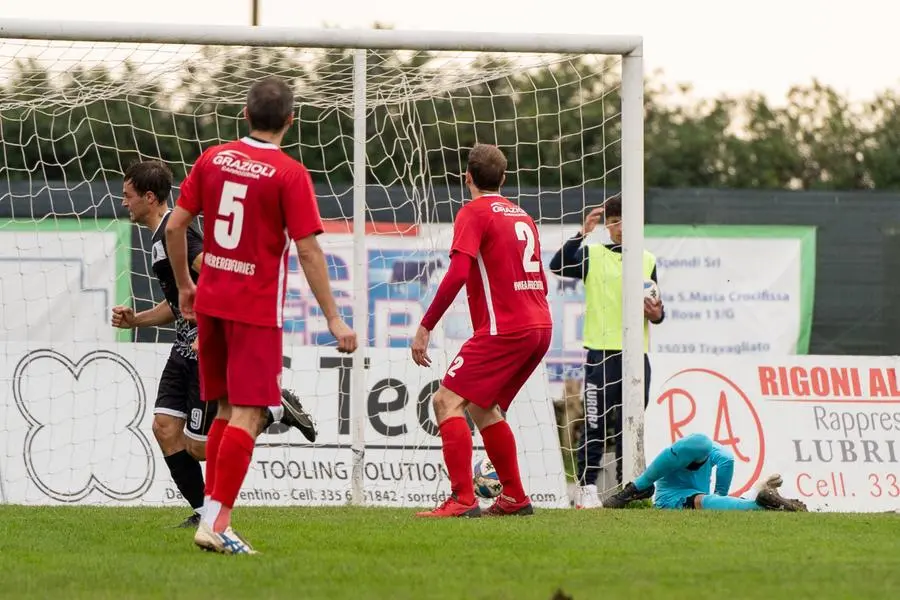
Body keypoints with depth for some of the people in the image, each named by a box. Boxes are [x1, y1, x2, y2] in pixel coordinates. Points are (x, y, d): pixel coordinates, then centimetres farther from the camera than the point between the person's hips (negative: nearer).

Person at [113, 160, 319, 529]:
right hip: (186, 347, 10)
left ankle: (277, 410, 7)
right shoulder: (160, 237, 17)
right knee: (165, 427, -1)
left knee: (199, 447, -6)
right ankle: (203, 511, 4)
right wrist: (135, 320, 15)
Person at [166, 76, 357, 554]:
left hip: (210, 301, 6)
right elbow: (308, 250, -14)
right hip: (256, 310, -6)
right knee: (247, 416, -6)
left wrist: (184, 285, 22)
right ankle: (216, 522, -14)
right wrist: (333, 319, -9)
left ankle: (212, 515, 16)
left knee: (226, 411, 16)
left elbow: (174, 226, 7)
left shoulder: (212, 159, 4)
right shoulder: (290, 174, -10)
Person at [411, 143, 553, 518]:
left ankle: (462, 500, -22)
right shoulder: (522, 216, 20)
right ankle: (514, 498, 21)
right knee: (482, 407, 21)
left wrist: (425, 327, -16)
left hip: (504, 329, -8)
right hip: (539, 327, 8)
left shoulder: (474, 213, -4)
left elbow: (457, 273, -17)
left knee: (447, 401, -10)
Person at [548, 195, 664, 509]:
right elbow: (558, 266, -16)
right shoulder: (592, 254, 2)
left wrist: (656, 314, -4)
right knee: (596, 422, -5)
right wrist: (582, 233, -24)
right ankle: (587, 486, -2)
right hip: (601, 350, -4)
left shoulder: (648, 261, 14)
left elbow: (655, 308, 20)